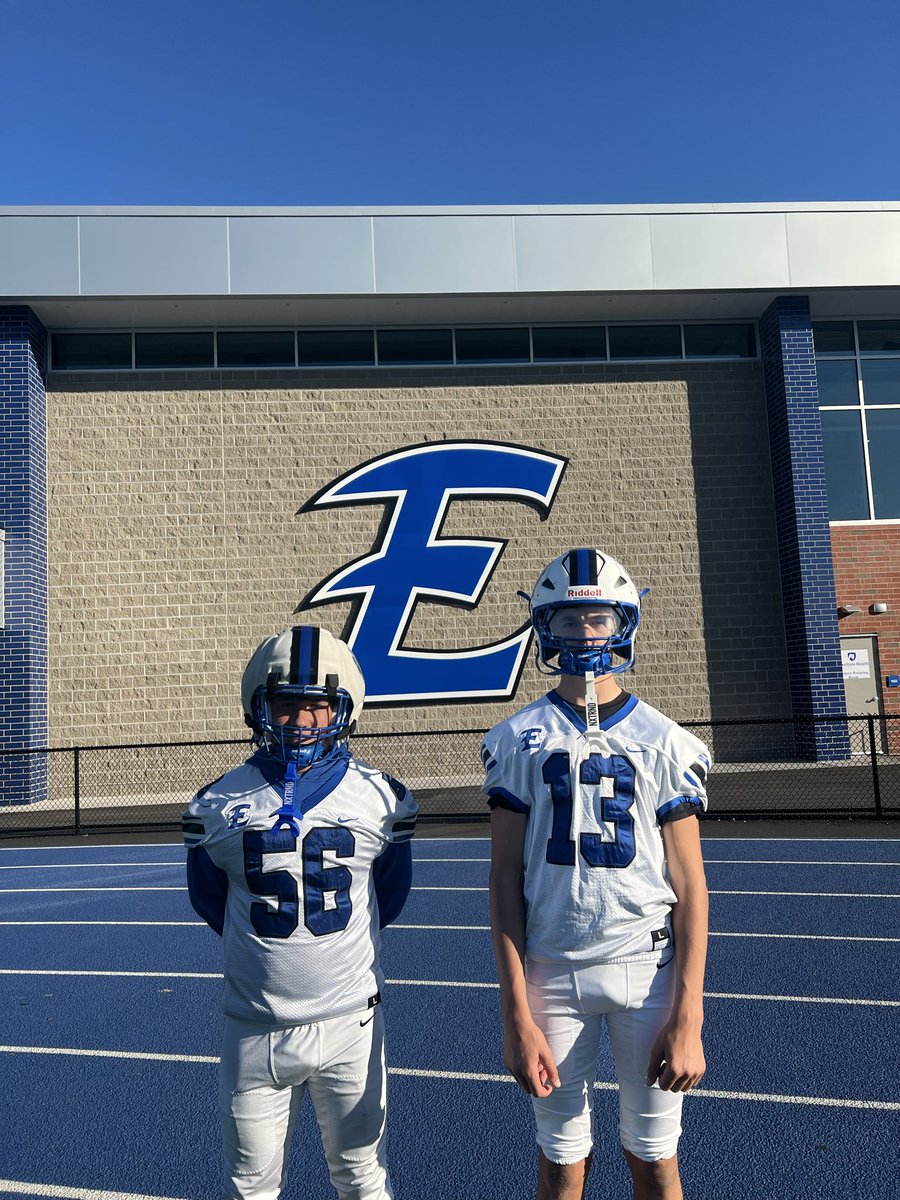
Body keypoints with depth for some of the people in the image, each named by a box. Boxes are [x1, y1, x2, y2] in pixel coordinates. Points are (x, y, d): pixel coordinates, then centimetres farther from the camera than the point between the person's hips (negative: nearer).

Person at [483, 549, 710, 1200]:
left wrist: (688, 1019, -6)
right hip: (551, 970, 0)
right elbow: (506, 879, -2)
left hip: (648, 968, 0)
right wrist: (516, 1015, -5)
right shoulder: (520, 740, -3)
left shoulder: (666, 743, -3)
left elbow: (689, 889, -2)